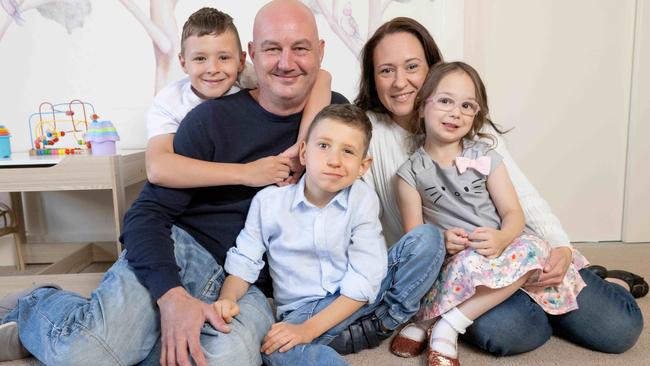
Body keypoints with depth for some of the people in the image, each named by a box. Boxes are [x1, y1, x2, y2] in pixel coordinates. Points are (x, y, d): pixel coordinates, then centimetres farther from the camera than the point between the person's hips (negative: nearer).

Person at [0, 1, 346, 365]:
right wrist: (171, 295, -23)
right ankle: (34, 307, 12)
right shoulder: (212, 117, -4)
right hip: (181, 248, -1)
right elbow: (148, 211, -7)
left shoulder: (335, 112, 6)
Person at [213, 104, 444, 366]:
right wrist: (227, 300, -22)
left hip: (355, 301, 1)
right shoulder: (268, 202, -7)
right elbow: (243, 263, 1)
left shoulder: (363, 200, -10)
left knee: (426, 237, -15)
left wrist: (309, 329, -21)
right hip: (303, 310, 0)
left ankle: (384, 322, -4)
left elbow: (364, 280, -14)